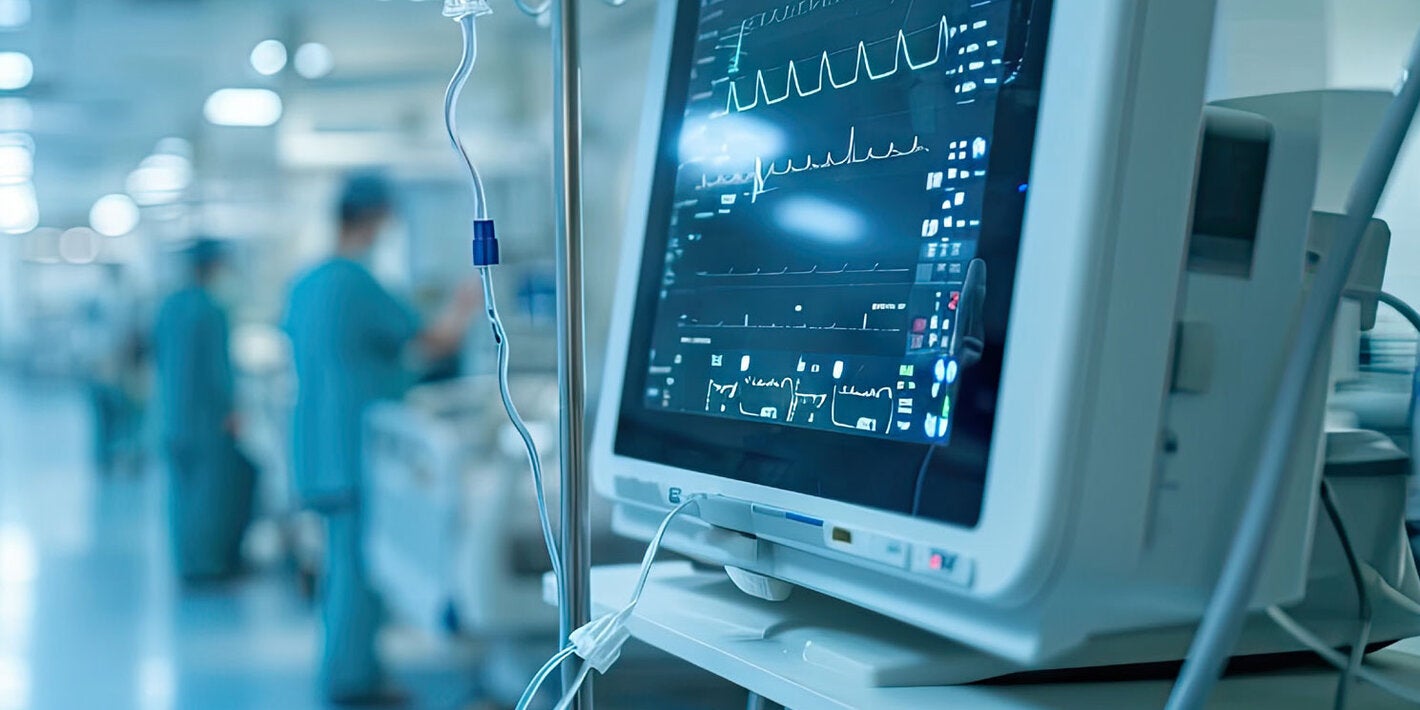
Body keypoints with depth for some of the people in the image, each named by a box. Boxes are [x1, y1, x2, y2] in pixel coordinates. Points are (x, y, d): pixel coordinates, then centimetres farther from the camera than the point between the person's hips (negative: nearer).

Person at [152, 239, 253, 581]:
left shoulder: (168, 306, 6)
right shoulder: (211, 310, -17)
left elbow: (158, 355, 13)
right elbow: (217, 363, -19)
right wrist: (230, 408, -13)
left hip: (175, 410, 8)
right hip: (207, 412, -7)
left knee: (183, 486, 12)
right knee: (215, 483, 2)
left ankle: (186, 559, 18)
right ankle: (209, 561, 4)